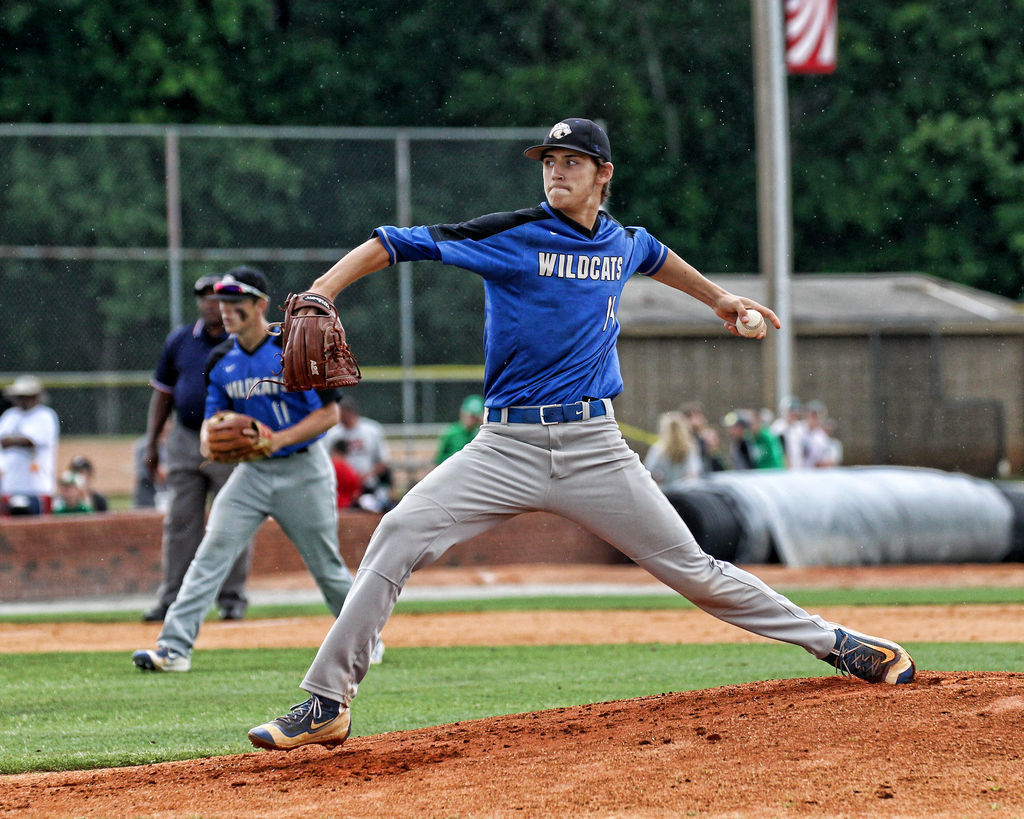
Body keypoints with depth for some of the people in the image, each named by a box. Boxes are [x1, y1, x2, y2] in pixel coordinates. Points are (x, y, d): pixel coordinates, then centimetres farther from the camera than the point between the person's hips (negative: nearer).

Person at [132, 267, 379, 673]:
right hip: (252, 471, 4)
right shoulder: (221, 361, 5)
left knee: (326, 566, 4)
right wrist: (210, 441, -15)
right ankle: (174, 646, -17)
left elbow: (329, 413, -12)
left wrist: (277, 439, -23)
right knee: (211, 554, -12)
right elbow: (213, 417, 10)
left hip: (302, 469, -4)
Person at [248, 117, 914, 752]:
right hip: (506, 447, -2)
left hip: (594, 449, 2)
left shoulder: (622, 241, 9)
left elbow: (654, 256, 36)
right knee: (399, 535, -19)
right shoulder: (510, 236, -5)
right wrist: (320, 295, -24)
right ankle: (327, 705, -14)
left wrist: (717, 298, 45)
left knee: (693, 570, 2)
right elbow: (392, 245, -10)